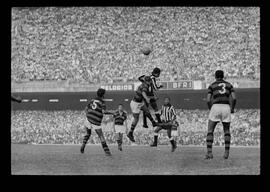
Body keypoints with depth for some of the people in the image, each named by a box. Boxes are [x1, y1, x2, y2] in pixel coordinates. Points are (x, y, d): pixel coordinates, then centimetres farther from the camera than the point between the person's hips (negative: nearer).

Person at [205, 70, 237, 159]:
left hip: (216, 107, -2)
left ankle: (209, 152, -10)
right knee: (227, 131, 17)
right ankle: (226, 152, 7)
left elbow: (208, 100, -1)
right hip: (226, 108, 2)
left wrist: (210, 109, 15)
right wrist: (232, 108, 16)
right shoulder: (229, 85, 14)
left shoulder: (212, 86, 9)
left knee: (210, 131, 4)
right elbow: (234, 98, 1)